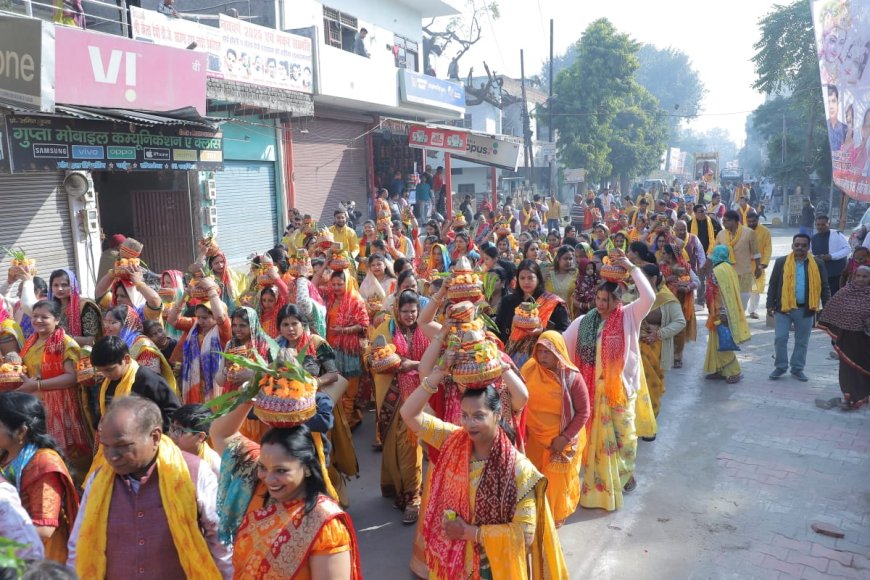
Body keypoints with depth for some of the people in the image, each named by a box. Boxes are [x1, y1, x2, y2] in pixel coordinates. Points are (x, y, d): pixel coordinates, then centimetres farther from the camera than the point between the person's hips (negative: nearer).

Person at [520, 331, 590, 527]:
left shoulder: (572, 377, -20)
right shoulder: (529, 370, -11)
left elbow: (583, 412, -14)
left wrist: (565, 438, -17)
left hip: (562, 439, -3)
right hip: (535, 437, 3)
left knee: (558, 480, 14)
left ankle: (557, 515, 40)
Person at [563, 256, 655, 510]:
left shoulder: (629, 316, -8)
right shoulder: (586, 321, -1)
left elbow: (649, 297, -22)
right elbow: (563, 341, 0)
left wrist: (632, 268, -22)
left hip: (621, 385, -2)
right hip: (594, 387, 2)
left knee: (622, 431, 13)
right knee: (596, 432, 12)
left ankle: (625, 474, 34)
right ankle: (599, 478, 28)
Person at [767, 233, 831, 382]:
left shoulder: (818, 264, 0)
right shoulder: (781, 262, -2)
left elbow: (824, 287, 4)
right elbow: (773, 285, 2)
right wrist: (770, 305, -1)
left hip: (806, 309, 1)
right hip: (783, 308, -1)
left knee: (802, 341, 10)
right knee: (780, 338, -1)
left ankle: (797, 369, 23)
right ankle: (780, 367, 14)